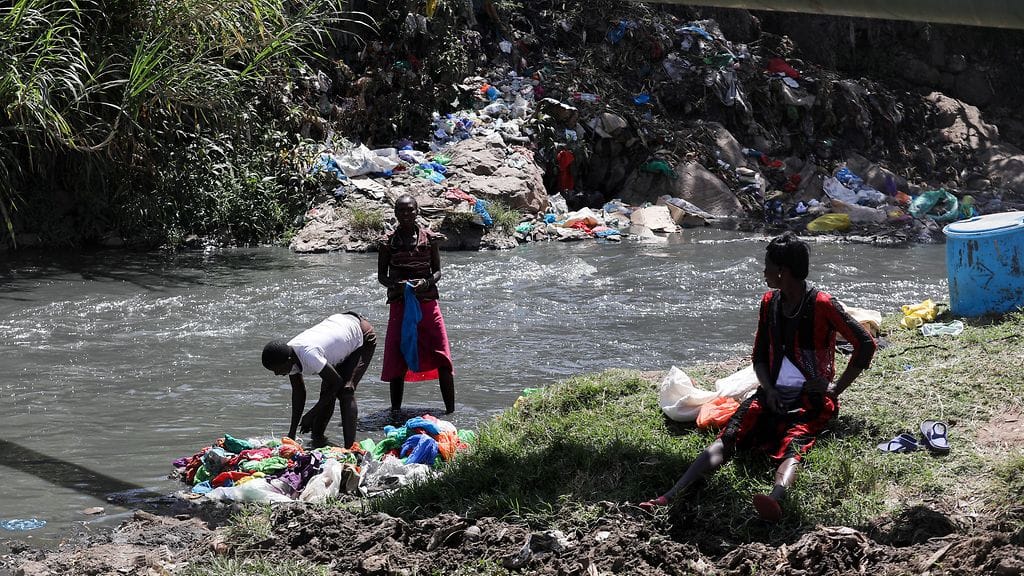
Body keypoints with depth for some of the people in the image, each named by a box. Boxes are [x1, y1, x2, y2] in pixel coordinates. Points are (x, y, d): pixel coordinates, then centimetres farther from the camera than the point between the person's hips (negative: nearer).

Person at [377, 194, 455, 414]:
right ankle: (395, 411, 12)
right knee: (397, 361, 1)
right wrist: (397, 285, -16)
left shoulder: (430, 238, 3)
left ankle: (450, 410, 2)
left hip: (427, 304, 0)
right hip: (400, 306, 0)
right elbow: (381, 276, 5)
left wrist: (426, 282, -14)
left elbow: (437, 271, 7)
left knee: (442, 360, -4)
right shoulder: (389, 242, 1)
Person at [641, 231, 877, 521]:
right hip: (774, 396, 5)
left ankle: (774, 500, -68)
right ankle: (670, 497, -37)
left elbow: (866, 344, -8)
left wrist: (837, 388, -8)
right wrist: (769, 389, -4)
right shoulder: (769, 302, 11)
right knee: (726, 440, -20)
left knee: (791, 447, -36)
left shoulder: (822, 305, -8)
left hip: (812, 399, -5)